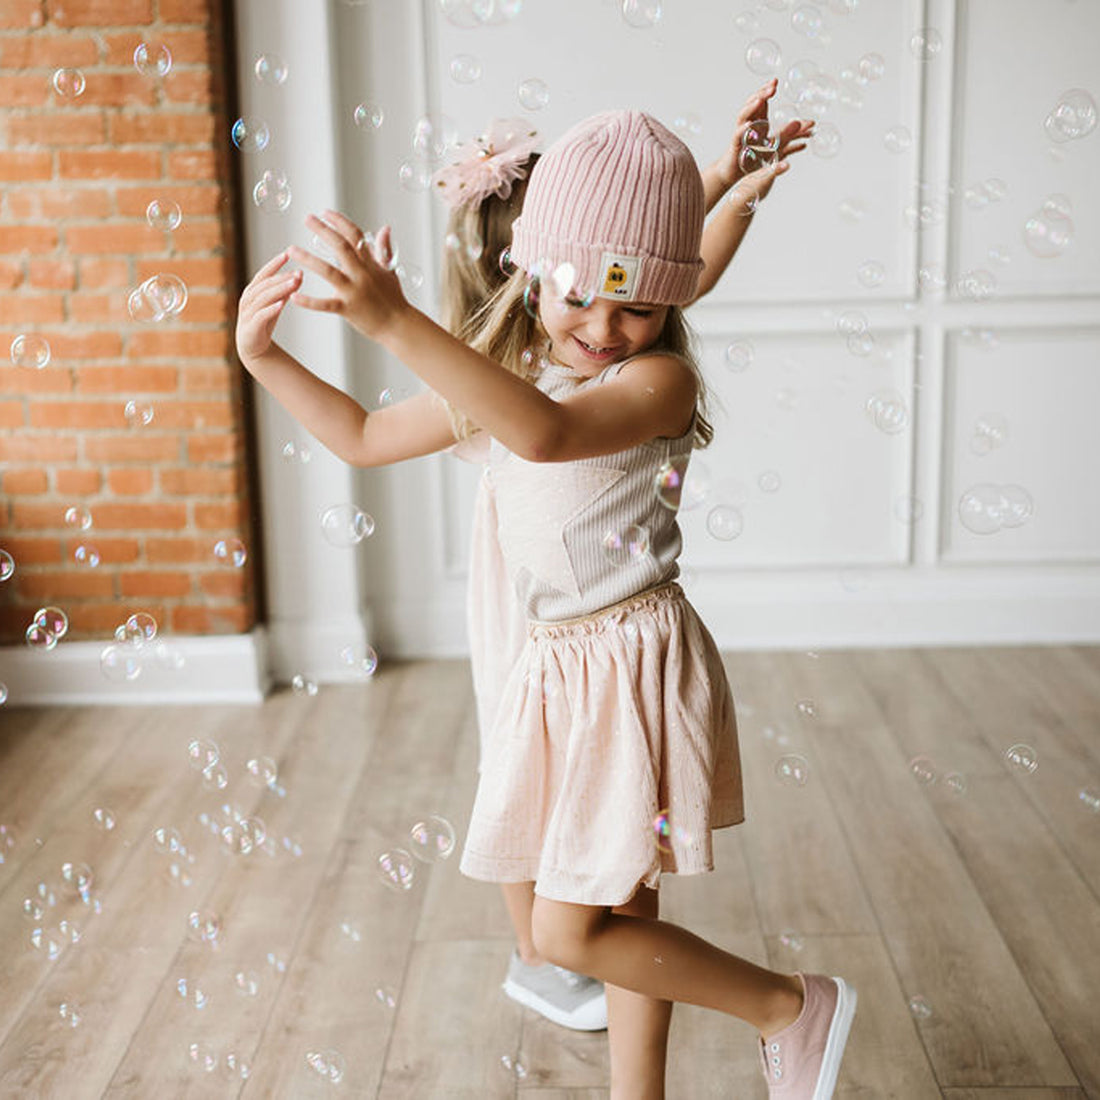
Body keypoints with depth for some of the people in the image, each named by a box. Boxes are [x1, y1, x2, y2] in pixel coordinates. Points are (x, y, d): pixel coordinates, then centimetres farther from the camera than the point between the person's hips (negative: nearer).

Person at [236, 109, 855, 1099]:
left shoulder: (661, 379, -17)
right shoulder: (501, 377, 7)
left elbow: (546, 432, -38)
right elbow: (366, 437, 16)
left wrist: (396, 323, -46)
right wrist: (267, 358, 2)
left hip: (637, 666, -7)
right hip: (557, 670, 7)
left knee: (571, 931, -3)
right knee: (616, 909, 17)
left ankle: (794, 1006, 15)